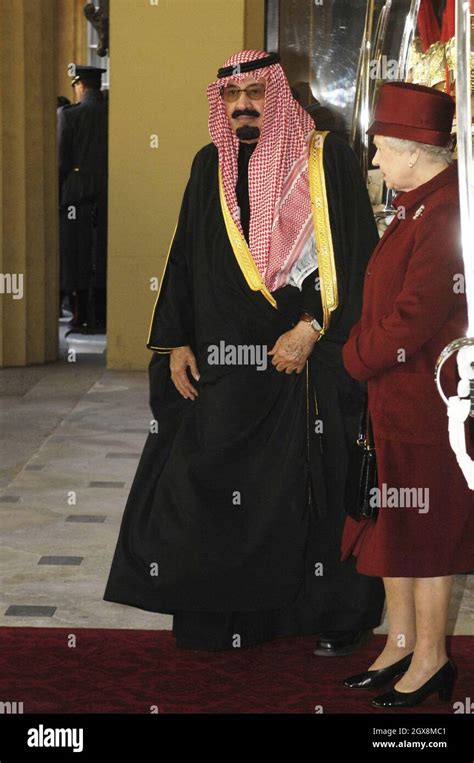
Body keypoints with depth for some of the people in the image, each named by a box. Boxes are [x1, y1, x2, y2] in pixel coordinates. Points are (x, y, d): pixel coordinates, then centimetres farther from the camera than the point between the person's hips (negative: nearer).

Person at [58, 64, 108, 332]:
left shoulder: (69, 114, -9)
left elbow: (62, 159, -9)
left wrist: (56, 193, 1)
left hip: (77, 195, -3)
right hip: (107, 195, 4)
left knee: (79, 257, 3)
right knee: (103, 256, 9)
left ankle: (83, 317, 3)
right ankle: (102, 316, 13)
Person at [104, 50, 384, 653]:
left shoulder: (326, 160, -2)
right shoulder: (211, 165, 12)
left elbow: (356, 257, -7)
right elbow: (184, 258, 14)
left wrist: (311, 329, -15)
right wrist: (176, 343, 5)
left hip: (308, 358, -4)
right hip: (223, 364, 4)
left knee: (313, 487, 0)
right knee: (208, 485, 2)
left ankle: (337, 613, 17)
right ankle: (226, 615, 15)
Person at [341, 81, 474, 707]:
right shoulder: (417, 207, 10)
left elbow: (411, 319, -23)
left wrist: (351, 358, -10)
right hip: (393, 393, 10)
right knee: (393, 521, 15)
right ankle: (401, 645, 27)